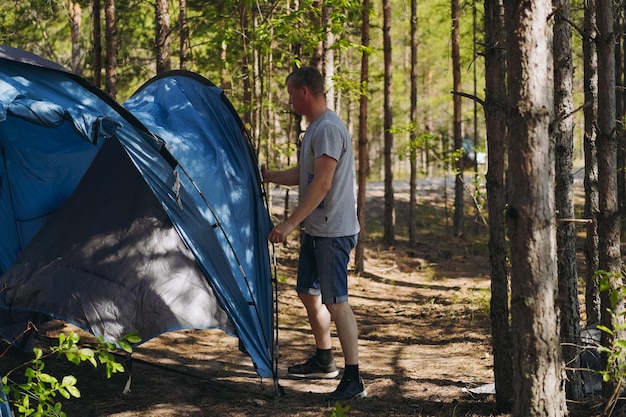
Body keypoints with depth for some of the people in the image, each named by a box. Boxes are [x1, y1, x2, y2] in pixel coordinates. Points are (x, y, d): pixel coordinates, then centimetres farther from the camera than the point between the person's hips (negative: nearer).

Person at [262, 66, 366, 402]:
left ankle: (353, 380, -10)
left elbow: (321, 185, -24)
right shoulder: (313, 129, 16)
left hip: (334, 232, -11)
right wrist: (265, 176, 26)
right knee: (308, 293, 19)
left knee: (335, 300, -12)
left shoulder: (329, 129, -17)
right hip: (315, 230, 11)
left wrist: (289, 224, -24)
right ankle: (323, 361, 34)